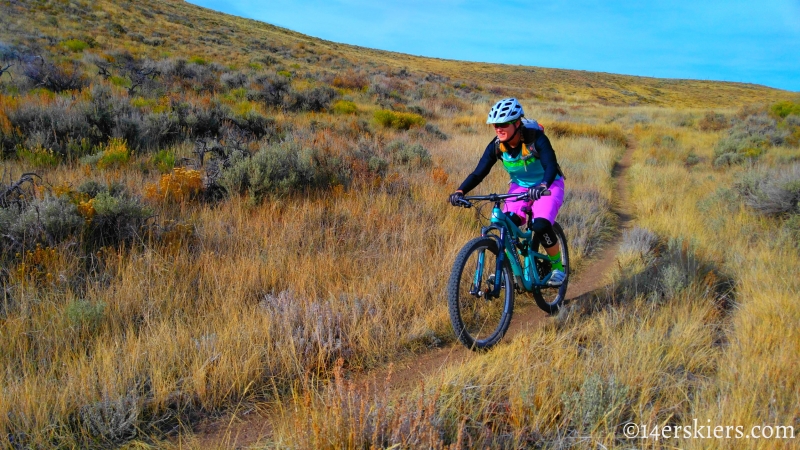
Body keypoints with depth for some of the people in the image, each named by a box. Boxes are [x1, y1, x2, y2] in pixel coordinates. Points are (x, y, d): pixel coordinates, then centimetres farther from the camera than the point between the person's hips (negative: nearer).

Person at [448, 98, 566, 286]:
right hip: (519, 187, 4)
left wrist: (542, 186, -58)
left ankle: (557, 267, -1)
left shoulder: (536, 139, -27)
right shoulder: (496, 146, -15)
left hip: (548, 186, -4)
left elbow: (551, 167, -38)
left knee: (541, 227, -26)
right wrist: (460, 191, -34)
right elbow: (478, 173, -17)